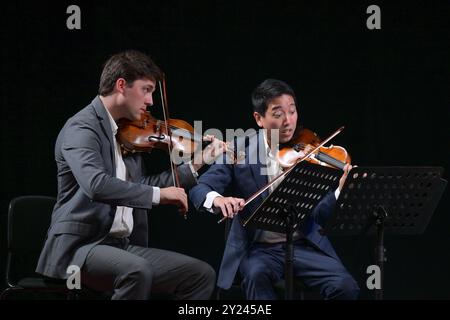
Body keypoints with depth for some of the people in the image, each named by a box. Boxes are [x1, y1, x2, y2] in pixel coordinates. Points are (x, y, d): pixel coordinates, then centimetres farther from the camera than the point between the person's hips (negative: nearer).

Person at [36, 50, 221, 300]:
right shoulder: (81, 128, -12)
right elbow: (96, 185, -29)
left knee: (202, 274, -1)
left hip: (124, 246, 9)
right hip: (79, 247, -9)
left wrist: (195, 166, 18)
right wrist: (158, 193, -26)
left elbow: (139, 189, 22)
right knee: (138, 271, -36)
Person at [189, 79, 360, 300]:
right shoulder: (239, 150, -1)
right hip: (257, 248, -2)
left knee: (345, 287, -22)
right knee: (257, 275, -36)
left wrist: (340, 193, -27)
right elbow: (199, 189, -8)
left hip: (305, 244, 2)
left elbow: (318, 215, -5)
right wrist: (216, 199, -32)